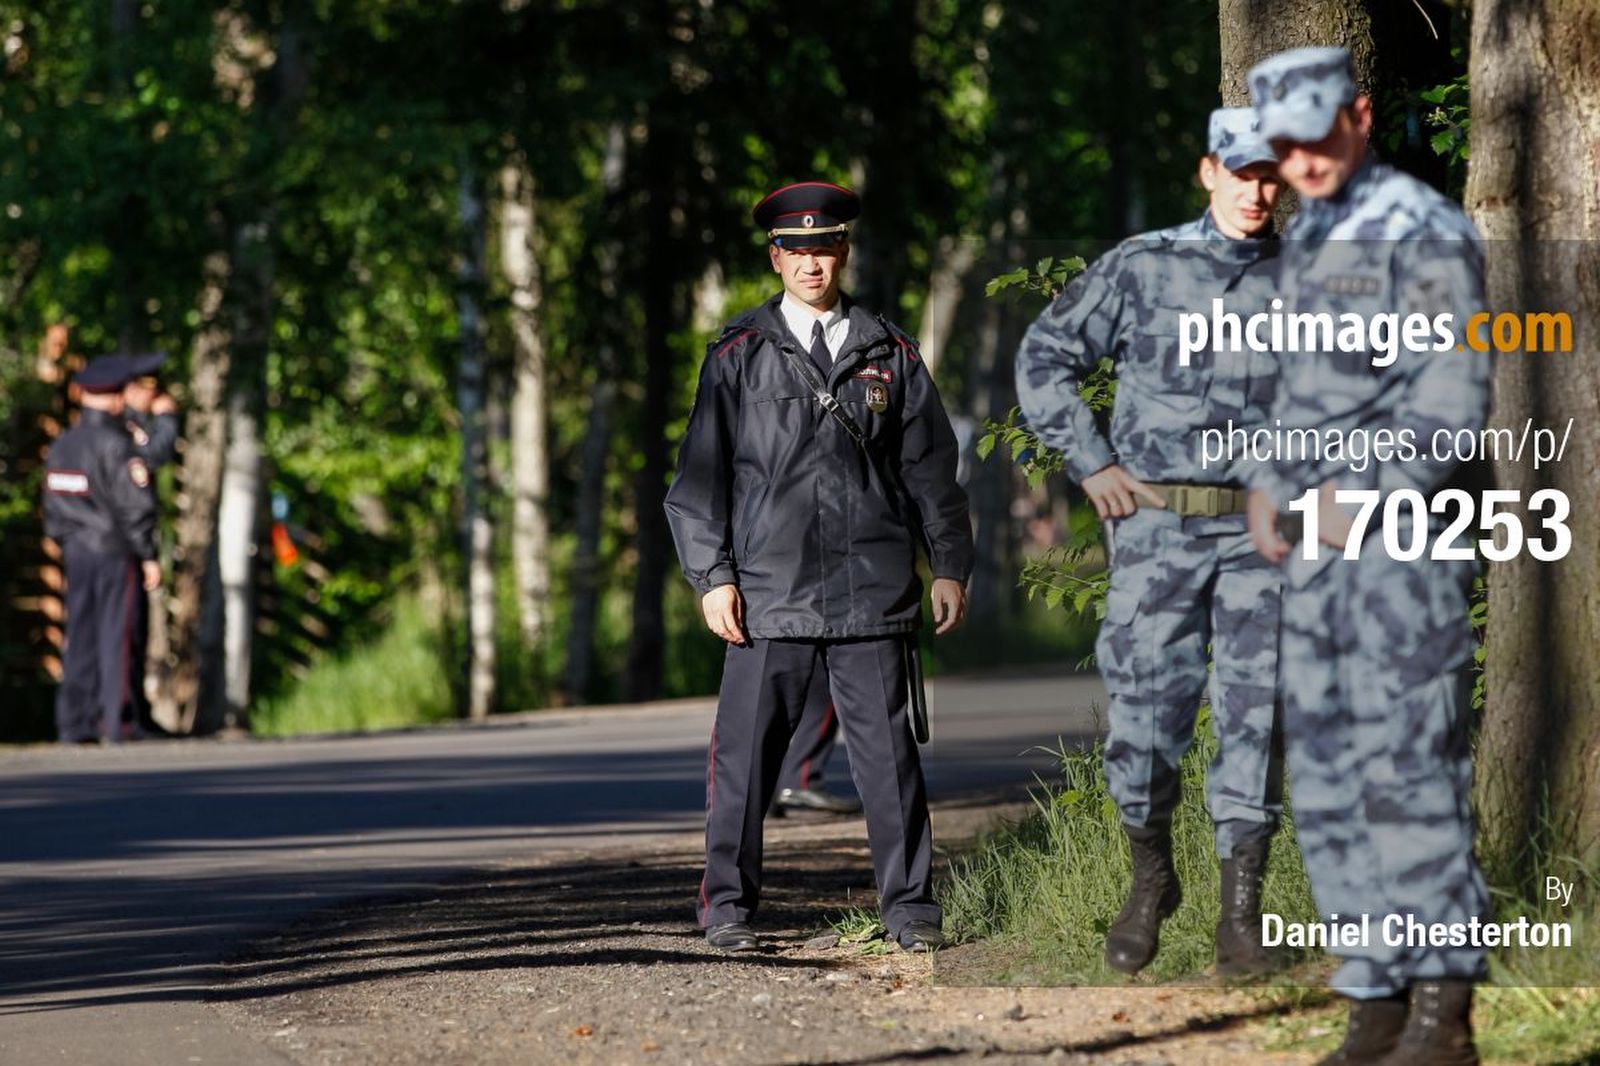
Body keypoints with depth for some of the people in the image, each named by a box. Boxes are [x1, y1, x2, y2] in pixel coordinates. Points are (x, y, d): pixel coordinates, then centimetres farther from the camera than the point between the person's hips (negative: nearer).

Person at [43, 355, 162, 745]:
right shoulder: (116, 444, -13)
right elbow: (135, 506, -14)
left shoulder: (61, 446, 8)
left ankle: (74, 723, 7)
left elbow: (53, 508, 13)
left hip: (76, 551, 6)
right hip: (115, 551, -6)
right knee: (114, 637, -3)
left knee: (80, 638, 8)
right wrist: (149, 557, -8)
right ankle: (113, 723, -3)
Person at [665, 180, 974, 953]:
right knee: (746, 749, -1)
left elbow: (931, 466, 14)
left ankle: (909, 904, 6)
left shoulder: (889, 353, 12)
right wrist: (711, 575, -3)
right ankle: (728, 906, 9)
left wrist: (950, 565, 8)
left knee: (886, 748, 0)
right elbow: (701, 473, 5)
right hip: (769, 586, -1)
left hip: (872, 589, 1)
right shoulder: (739, 355, 7)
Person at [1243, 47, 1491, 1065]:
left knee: (1409, 772, -12)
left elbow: (1456, 394, -14)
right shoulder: (1308, 242, 19)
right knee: (1329, 781, 5)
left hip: (1403, 540, -9)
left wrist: (1373, 497, -19)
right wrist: (1268, 489, 12)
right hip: (1319, 553, 9)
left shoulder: (1426, 232, -8)